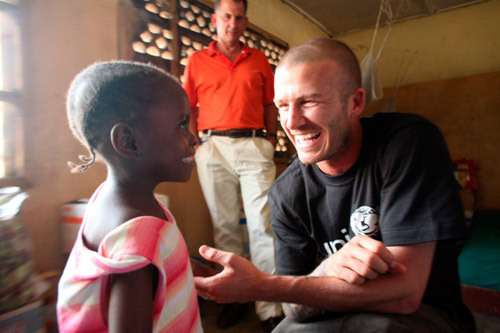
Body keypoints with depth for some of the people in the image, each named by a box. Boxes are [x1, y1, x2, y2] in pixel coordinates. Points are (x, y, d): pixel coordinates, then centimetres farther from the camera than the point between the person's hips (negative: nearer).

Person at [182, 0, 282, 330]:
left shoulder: (259, 60, 17)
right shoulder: (197, 60, 15)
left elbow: (270, 107, 17)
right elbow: (189, 108, 13)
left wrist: (271, 142, 7)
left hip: (255, 145, 0)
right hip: (214, 147, 1)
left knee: (263, 226, -6)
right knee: (225, 226, 5)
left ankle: (270, 308, 3)